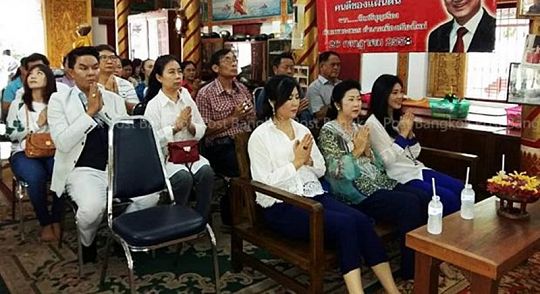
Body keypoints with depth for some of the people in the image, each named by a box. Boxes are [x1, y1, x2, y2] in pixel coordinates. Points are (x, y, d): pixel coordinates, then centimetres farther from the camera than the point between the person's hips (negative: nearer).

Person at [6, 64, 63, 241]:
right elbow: (11, 134, 2)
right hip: (24, 152, -1)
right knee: (36, 175, -35)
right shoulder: (18, 105, 8)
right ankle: (45, 223, -15)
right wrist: (37, 124, -5)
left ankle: (56, 220, -13)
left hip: (52, 151, 1)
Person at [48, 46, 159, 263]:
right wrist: (90, 111, -13)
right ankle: (87, 243, 5)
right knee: (92, 207, -33)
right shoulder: (59, 100, 2)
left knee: (150, 196, -22)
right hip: (82, 169, -3)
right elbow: (62, 143, -11)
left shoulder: (114, 99, 11)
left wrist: (103, 111, -8)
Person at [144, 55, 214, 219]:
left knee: (206, 172, -24)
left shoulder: (187, 99, 9)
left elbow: (201, 131, 9)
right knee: (184, 177, -30)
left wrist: (191, 126, -12)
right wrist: (176, 127, -18)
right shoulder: (153, 105, -5)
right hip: (165, 157, -4)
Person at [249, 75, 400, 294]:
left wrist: (308, 160, -6)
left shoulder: (302, 129, 15)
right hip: (282, 207, -5)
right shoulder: (260, 136, -4)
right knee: (345, 224, -28)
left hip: (314, 195, 6)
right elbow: (264, 184, -11)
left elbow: (321, 170, 15)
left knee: (361, 220, -21)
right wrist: (296, 162, -13)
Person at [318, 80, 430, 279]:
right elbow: (337, 171, -13)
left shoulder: (359, 128, 18)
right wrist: (357, 150, -16)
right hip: (357, 191, -7)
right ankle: (411, 271, -15)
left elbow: (378, 165, 15)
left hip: (380, 181, 7)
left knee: (424, 198, -14)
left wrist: (367, 150, -3)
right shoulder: (328, 131, -3)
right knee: (409, 203, -25)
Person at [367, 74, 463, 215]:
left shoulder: (398, 118, 13)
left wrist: (410, 131, -4)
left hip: (417, 169, 8)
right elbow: (387, 160, -18)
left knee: (460, 188, -5)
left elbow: (414, 154, 12)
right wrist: (403, 133, -15)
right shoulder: (373, 123, -12)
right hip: (400, 177, -8)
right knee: (448, 198, -18)